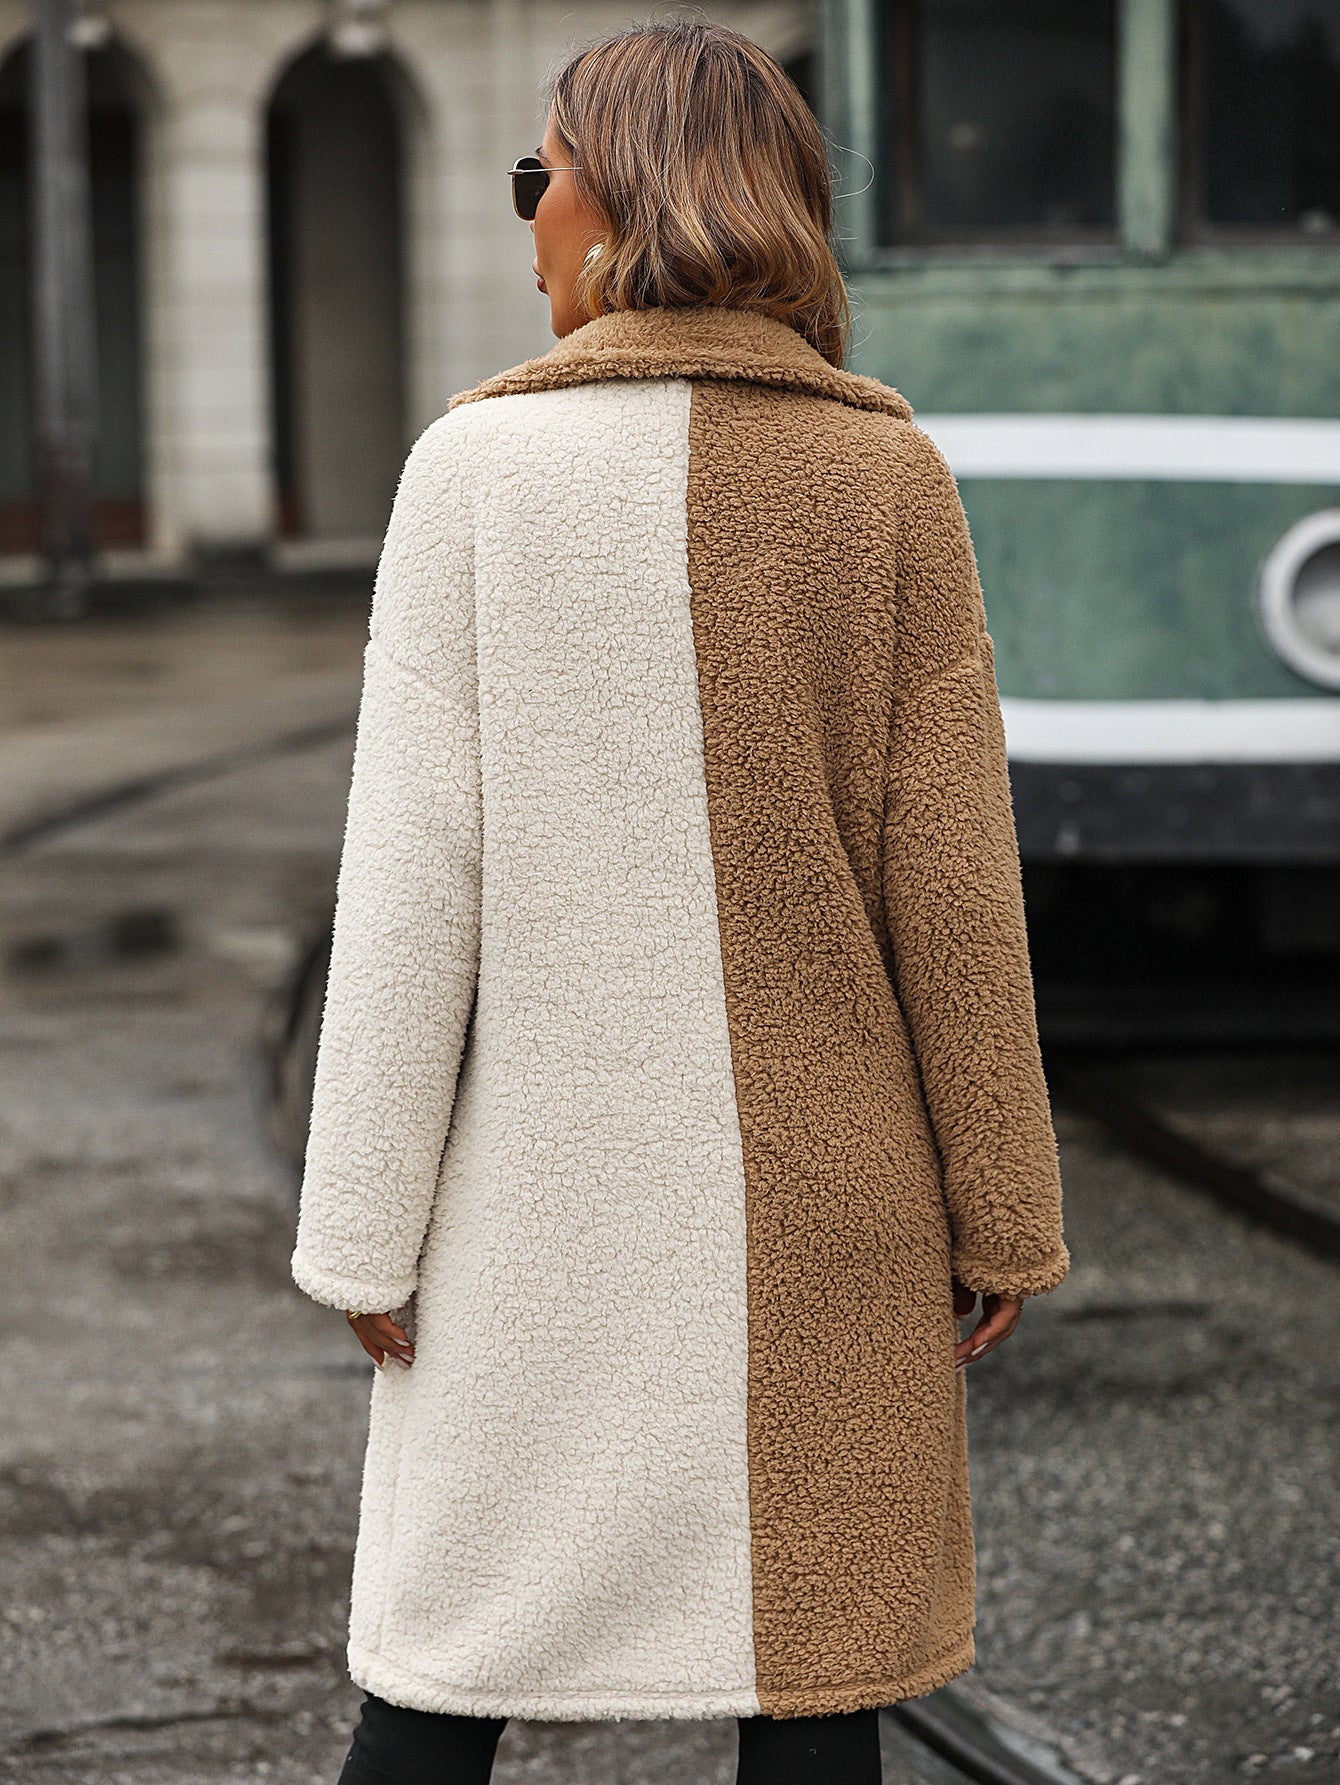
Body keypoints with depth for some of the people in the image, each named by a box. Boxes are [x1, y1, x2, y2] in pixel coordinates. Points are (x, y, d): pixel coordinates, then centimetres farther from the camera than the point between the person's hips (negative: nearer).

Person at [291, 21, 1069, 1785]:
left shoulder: (480, 467, -6)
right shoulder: (886, 477, -2)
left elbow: (415, 872, -7)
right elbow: (952, 876, -2)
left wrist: (366, 1227, -1)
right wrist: (1002, 1213, 6)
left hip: (543, 1192, -1)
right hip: (823, 1192, 1)